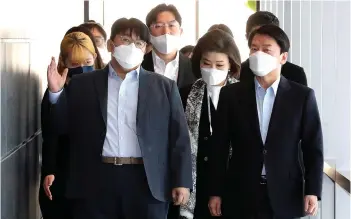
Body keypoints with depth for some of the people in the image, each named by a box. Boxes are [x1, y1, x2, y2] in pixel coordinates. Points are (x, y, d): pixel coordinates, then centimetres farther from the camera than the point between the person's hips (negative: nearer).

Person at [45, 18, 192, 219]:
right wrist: (57, 93, -6)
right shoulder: (83, 84, 10)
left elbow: (179, 137, 4)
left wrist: (182, 181, -3)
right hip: (95, 183, 0)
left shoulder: (164, 87, 9)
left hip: (147, 183, 0)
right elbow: (65, 127, 9)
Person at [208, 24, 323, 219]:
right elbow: (220, 147, 4)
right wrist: (215, 192, 1)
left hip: (286, 196, -1)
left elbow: (313, 147, 1)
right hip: (240, 197, 1)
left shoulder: (302, 95, 1)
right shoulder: (231, 94, 4)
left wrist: (312, 191, -7)